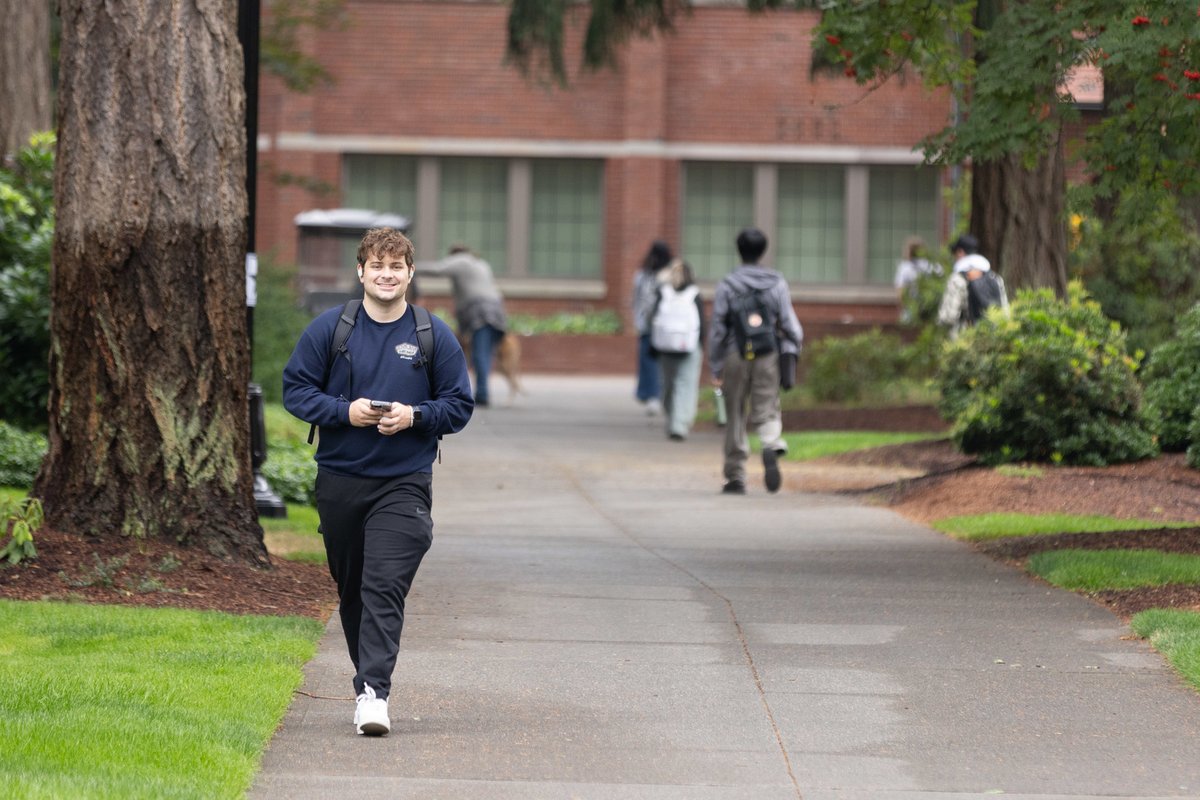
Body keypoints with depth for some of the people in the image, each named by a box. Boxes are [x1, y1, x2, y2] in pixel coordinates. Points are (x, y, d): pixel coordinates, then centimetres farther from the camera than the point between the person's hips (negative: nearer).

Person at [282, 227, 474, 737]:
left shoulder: (434, 336, 2)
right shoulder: (329, 329, 2)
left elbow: (459, 405, 6)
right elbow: (295, 389, 3)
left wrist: (414, 416, -13)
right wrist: (345, 411, -13)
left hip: (404, 483, -2)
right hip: (339, 479, 2)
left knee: (385, 587, -16)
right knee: (351, 590, 11)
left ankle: (374, 692, -22)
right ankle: (370, 677, 27)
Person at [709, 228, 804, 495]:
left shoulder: (727, 286, -2)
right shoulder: (777, 283, 2)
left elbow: (717, 330, -1)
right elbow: (789, 324, 0)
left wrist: (716, 369, 4)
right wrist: (792, 352, 14)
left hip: (735, 357, -1)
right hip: (768, 357, 1)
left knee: (735, 417, 9)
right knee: (767, 411, 4)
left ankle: (735, 476, 11)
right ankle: (772, 446, -29)